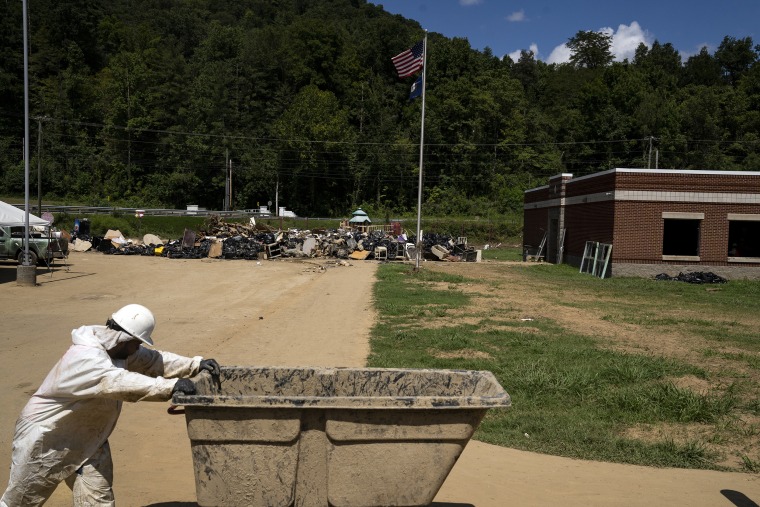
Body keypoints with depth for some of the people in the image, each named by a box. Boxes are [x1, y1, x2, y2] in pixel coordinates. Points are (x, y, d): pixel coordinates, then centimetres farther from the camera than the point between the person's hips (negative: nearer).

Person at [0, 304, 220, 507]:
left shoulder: (117, 347, -5)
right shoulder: (85, 358, -33)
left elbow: (153, 360, -5)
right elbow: (120, 382, -48)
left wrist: (196, 364, -18)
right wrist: (171, 386, -54)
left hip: (88, 439, 8)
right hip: (45, 437, -7)